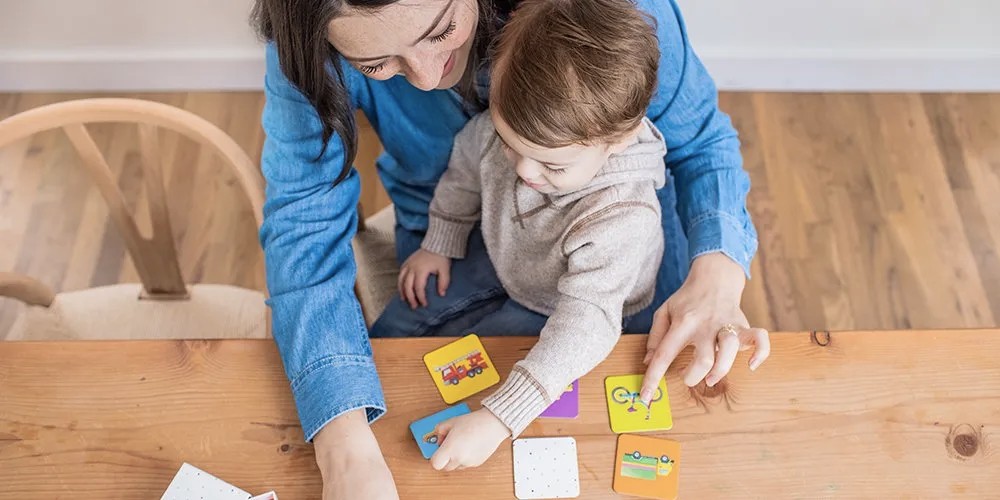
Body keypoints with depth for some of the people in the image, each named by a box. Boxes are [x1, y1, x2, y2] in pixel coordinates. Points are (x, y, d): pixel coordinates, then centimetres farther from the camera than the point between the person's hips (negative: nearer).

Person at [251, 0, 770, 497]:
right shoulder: (311, 44, -28)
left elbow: (700, 140, -17)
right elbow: (304, 221, -30)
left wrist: (717, 271, -38)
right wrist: (345, 446, -43)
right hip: (455, 236, 0)